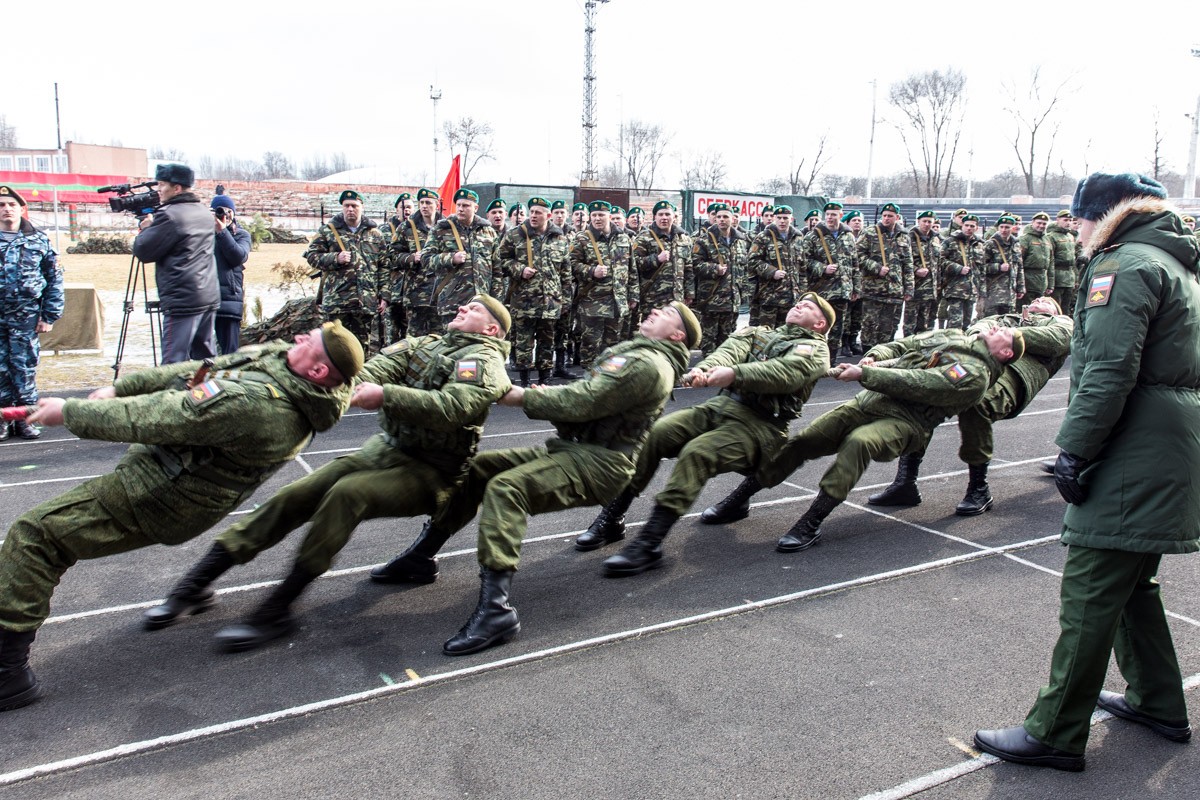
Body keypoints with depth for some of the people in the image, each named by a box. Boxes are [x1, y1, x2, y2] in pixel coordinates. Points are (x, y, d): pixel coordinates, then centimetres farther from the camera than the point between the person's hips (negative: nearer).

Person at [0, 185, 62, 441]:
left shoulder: (39, 240, 5)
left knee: (25, 368, 3)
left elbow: (55, 278, 5)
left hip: (26, 316, -1)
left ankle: (26, 418, 12)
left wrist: (49, 315, -1)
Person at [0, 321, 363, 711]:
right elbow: (199, 370, 6)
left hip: (159, 499, -10)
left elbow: (155, 421, -26)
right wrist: (120, 386, 2)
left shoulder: (254, 404, -33)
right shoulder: (278, 359, -3)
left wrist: (69, 412, -13)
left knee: (33, 533, -4)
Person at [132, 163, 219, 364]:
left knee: (174, 362, -7)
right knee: (206, 358, 14)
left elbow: (143, 252, -7)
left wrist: (146, 228, 10)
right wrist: (154, 227, 20)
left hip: (182, 302, -8)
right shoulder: (204, 214, 15)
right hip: (210, 298, 9)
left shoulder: (169, 215, -11)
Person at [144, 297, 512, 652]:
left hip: (427, 474, -6)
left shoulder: (484, 360, -6)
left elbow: (453, 407, -26)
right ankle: (195, 584, 1)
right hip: (382, 450, 6)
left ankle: (275, 612, -24)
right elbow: (368, 371, -4)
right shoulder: (422, 345, 14)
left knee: (347, 493, -30)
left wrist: (385, 395, -32)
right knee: (297, 493, -8)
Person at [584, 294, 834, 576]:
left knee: (696, 453, -32)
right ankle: (611, 519, -6)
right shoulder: (757, 333, 25)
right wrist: (703, 370, -21)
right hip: (718, 406, 6)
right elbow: (729, 352, 3)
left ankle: (649, 544, -33)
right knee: (652, 434, -15)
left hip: (759, 424, -5)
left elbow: (785, 373, -13)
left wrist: (735, 374, -28)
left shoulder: (815, 348, 10)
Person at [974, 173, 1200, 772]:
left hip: (1134, 459, -10)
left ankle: (1054, 734, 1)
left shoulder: (1124, 265, -11)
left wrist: (1074, 451, -19)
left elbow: (1108, 372, -22)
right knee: (1131, 581, 22)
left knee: (1090, 594, -6)